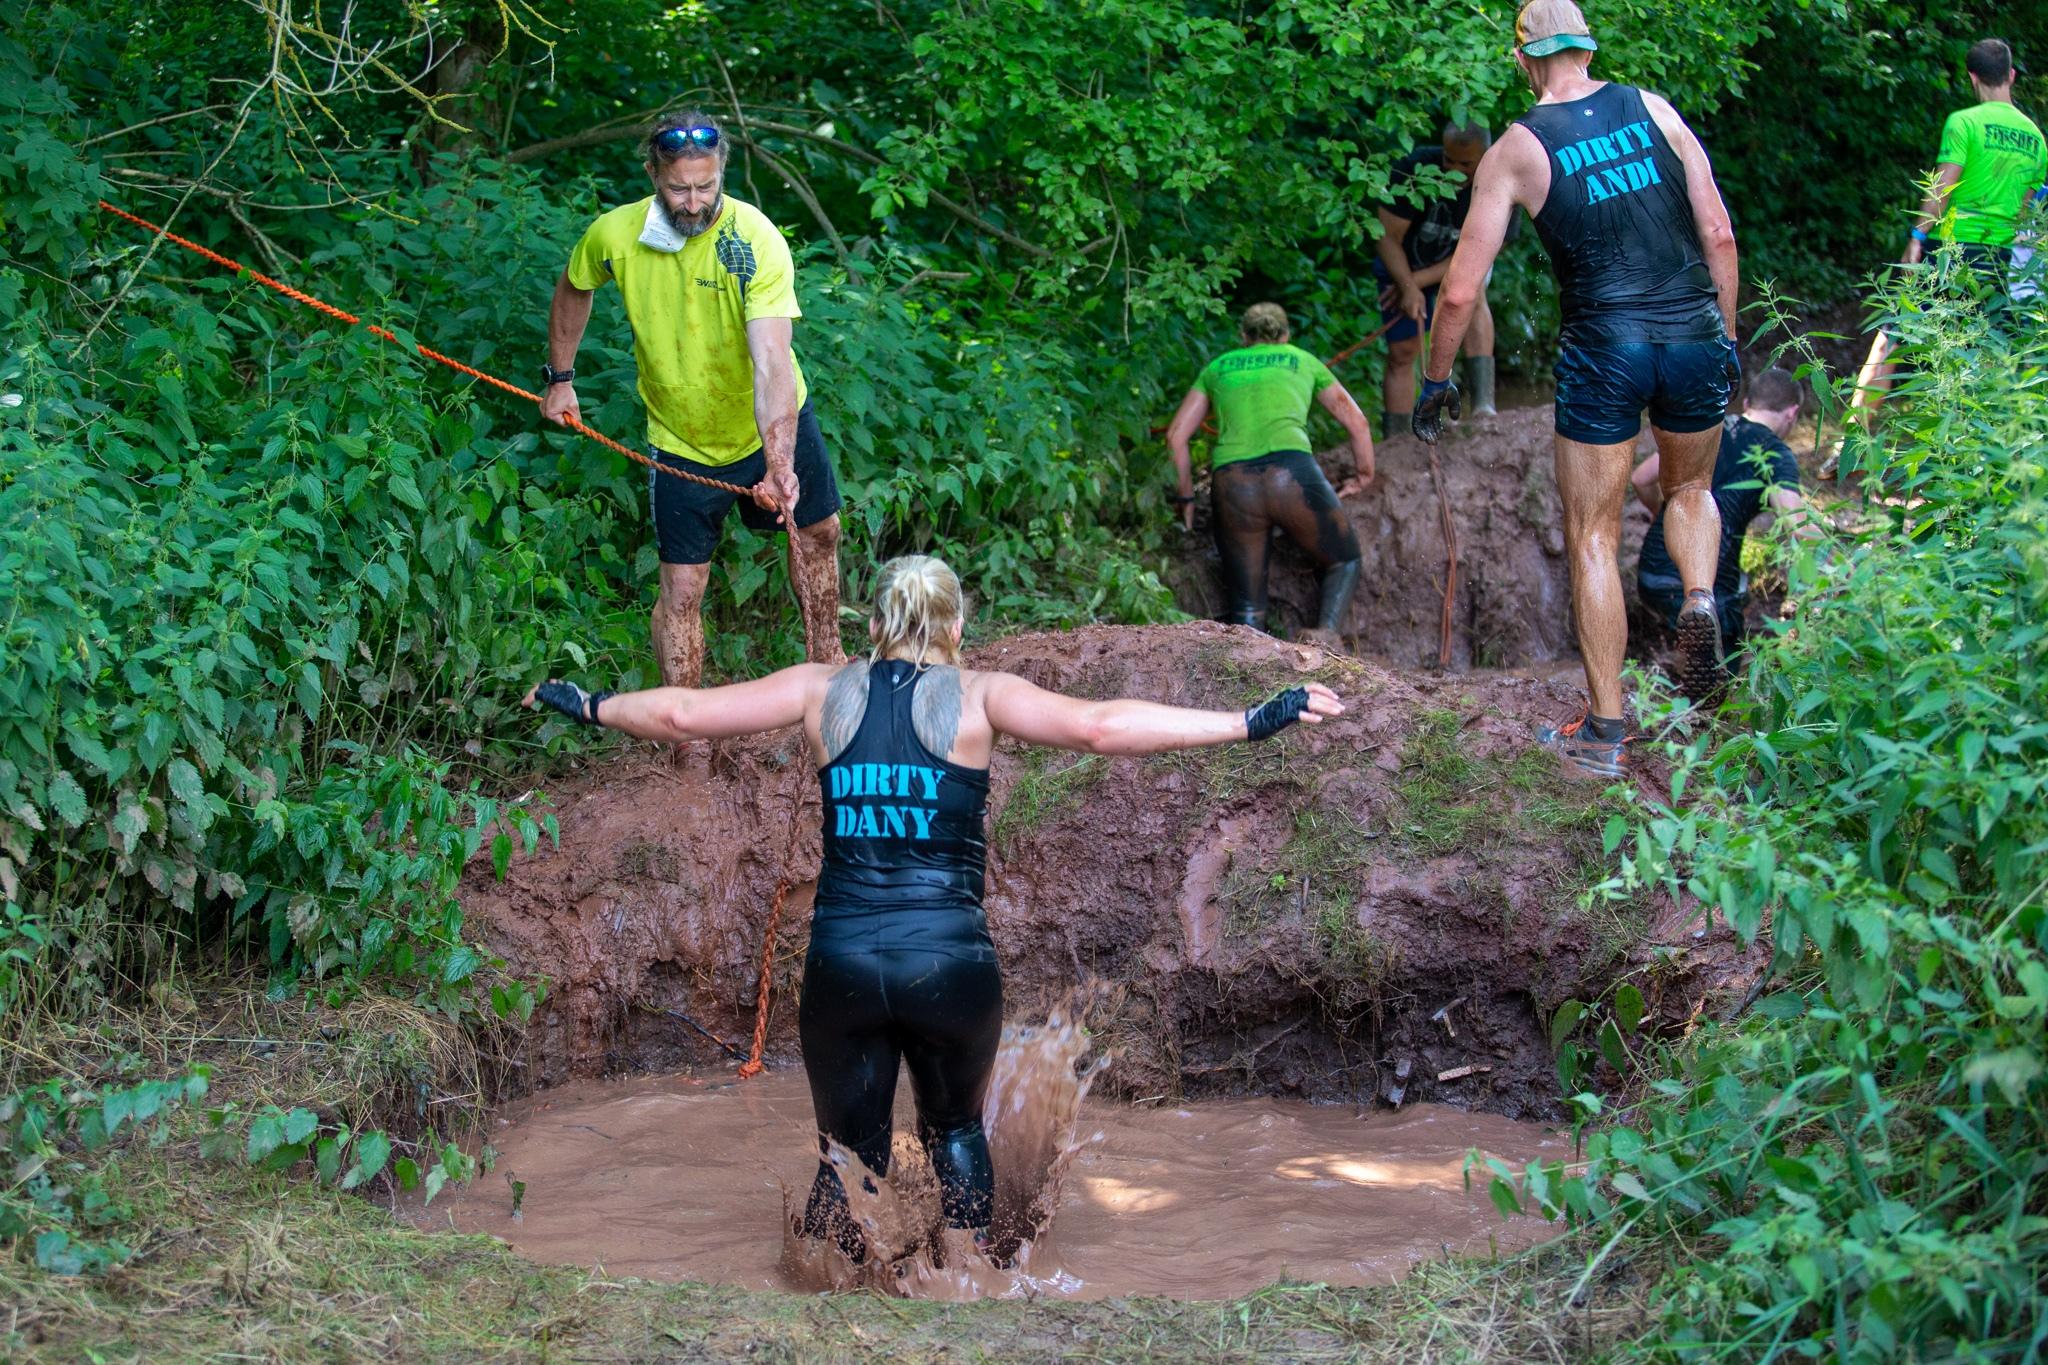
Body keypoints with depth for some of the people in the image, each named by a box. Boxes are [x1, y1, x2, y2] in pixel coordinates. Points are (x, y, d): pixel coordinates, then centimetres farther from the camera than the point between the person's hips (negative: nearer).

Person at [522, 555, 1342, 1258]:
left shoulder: (824, 690, 8)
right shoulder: (977, 696, 1)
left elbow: (682, 713, 8)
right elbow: (1098, 727, -13)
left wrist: (586, 706, 26)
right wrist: (1252, 723, -13)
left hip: (842, 960, 1)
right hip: (950, 958, -1)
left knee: (849, 1152, 15)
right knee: (955, 1126, 25)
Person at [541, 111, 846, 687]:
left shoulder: (756, 240, -29)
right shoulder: (614, 236, -20)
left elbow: (771, 361, -39)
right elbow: (573, 290, 6)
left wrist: (780, 464, -50)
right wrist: (559, 377, 8)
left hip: (772, 426, 0)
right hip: (680, 442, 0)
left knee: (818, 532, 19)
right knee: (681, 590, -2)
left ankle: (825, 656, 45)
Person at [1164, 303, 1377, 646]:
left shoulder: (1217, 368, 28)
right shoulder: (1303, 361, 25)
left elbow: (1176, 435, 24)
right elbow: (1357, 423, 27)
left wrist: (1186, 496, 34)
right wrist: (1364, 475, 41)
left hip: (1230, 482, 1)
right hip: (1292, 472, -1)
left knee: (1246, 608, 11)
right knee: (1344, 561, 21)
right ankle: (1326, 634, -6)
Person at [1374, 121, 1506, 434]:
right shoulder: (1414, 171, -29)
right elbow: (1389, 238, -23)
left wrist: (1420, 280, -27)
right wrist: (1408, 287, -34)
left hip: (1453, 264, 1)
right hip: (1403, 266, -1)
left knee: (1471, 292, -29)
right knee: (1401, 355, -5)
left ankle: (1483, 404, -37)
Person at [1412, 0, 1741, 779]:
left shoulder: (1516, 150, -1)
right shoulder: (1654, 110, 5)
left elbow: (1461, 290, -1)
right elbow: (1719, 235, 4)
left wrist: (1435, 380, 12)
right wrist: (1726, 336, 15)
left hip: (1603, 351, -3)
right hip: (1694, 337, 3)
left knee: (1593, 540, 9)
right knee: (1690, 490, 29)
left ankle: (1603, 735, 9)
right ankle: (1699, 600, -2)